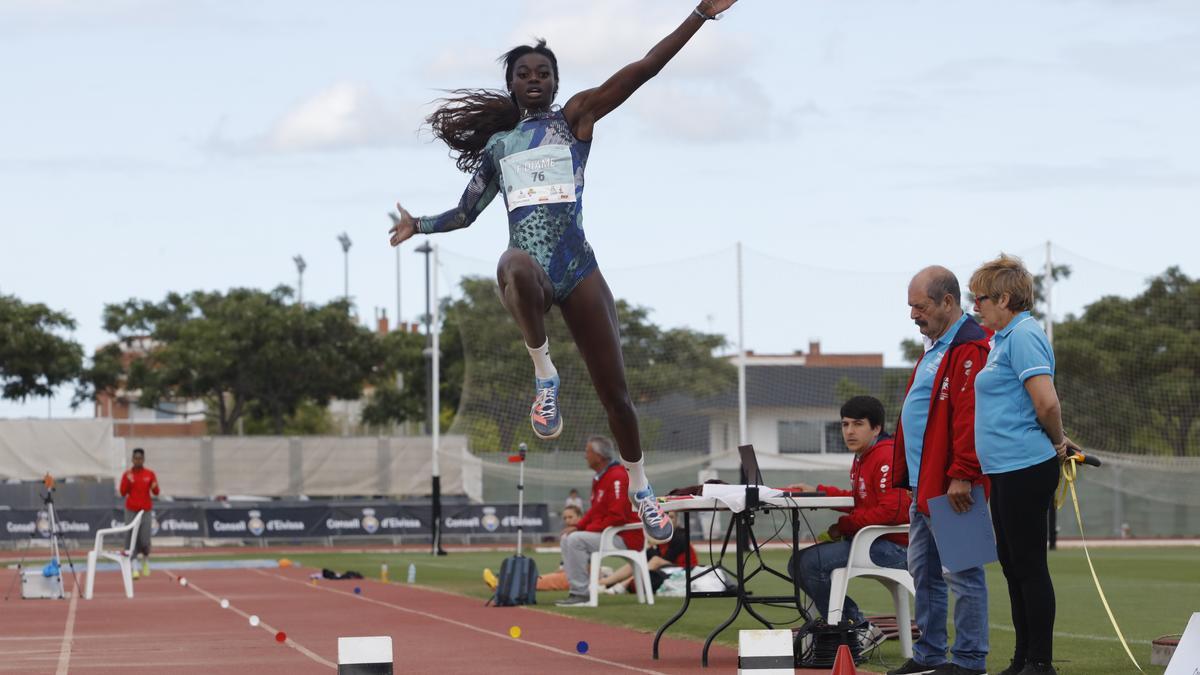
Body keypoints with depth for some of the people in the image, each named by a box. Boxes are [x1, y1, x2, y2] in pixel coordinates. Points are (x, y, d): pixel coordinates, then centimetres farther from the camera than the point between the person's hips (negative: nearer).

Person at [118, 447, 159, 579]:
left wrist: (154, 487, -20)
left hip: (146, 511, 0)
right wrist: (128, 482, -15)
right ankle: (134, 567, -4)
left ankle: (146, 559, 25)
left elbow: (156, 492, 1)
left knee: (145, 540, -6)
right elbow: (122, 493, 0)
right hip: (131, 511, 0)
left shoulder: (150, 474, 5)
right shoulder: (127, 475, 4)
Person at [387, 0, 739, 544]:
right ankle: (543, 372, -21)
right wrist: (419, 225, 30)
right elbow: (466, 212, 34)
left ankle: (639, 487, 23)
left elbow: (642, 69, 1)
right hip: (529, 267, 0)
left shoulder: (575, 118, 10)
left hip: (578, 269, 0)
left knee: (614, 390, 1)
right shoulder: (497, 144, 19)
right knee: (519, 268, -41)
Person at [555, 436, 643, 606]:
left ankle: (581, 594, -20)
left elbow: (617, 516, -24)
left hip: (626, 538, -11)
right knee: (567, 539, 9)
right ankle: (575, 591, 5)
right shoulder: (599, 478, 15)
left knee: (576, 540, -23)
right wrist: (578, 526, 3)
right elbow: (595, 511, 21)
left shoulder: (617, 477, -18)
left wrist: (588, 529, -19)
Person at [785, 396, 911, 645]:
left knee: (812, 562, -21)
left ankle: (855, 629, -10)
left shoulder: (887, 456, -16)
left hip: (893, 546, -11)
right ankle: (859, 627, 2)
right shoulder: (861, 458, 16)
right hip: (869, 540, 11)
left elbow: (890, 511, -24)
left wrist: (844, 526, -17)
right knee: (798, 563, 7)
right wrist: (817, 491, 12)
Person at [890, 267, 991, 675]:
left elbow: (970, 416, -23)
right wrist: (905, 474, 21)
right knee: (923, 571, 14)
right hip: (924, 485, 11)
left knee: (960, 572, -5)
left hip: (950, 488, -11)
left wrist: (962, 475, -26)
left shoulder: (969, 348, -14)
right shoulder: (935, 348, 20)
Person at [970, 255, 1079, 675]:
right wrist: (1058, 440, 20)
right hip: (1006, 468, 10)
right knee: (1012, 564, 13)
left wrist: (1057, 442, -6)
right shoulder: (1004, 338, 18)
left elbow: (1047, 403, -22)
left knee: (1028, 564, -6)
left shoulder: (1023, 336, -14)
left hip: (1025, 466, -10)